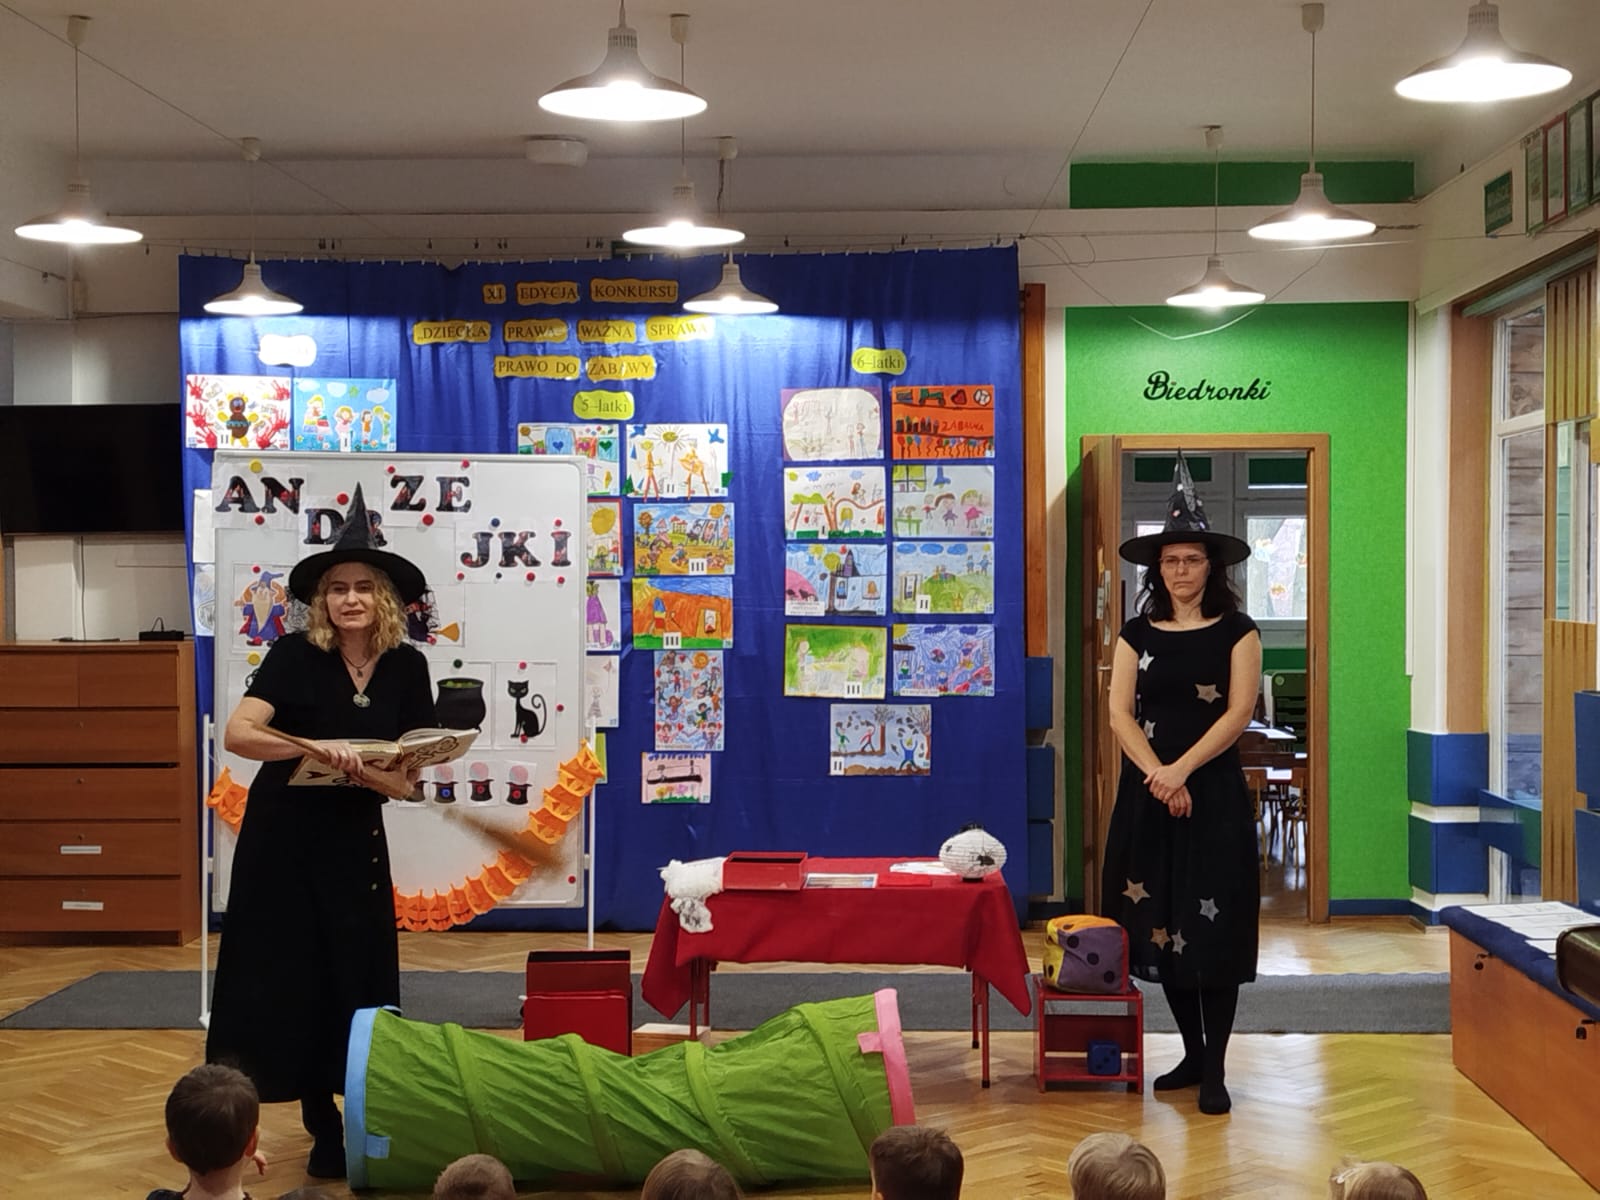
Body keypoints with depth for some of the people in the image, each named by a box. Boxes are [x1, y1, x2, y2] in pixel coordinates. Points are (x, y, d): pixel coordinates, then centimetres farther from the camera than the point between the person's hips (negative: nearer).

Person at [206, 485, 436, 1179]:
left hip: (355, 842, 3)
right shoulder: (295, 656, -11)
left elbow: (404, 778, -1)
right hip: (282, 837, -3)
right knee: (280, 976, 1)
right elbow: (237, 733, -23)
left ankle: (331, 1124, 17)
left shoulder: (406, 668, -2)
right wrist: (318, 747, -36)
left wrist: (361, 771, -22)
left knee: (354, 979, 3)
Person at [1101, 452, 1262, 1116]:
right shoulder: (1138, 634, 8)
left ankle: (1215, 1069, 0)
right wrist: (1157, 775, -14)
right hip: (1148, 793, 3)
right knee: (1160, 923, 6)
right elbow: (1119, 714, 0)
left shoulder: (1235, 632, 1)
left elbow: (1239, 713, -8)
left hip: (1214, 792, -3)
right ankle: (1192, 1053, 19)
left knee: (1214, 928, -5)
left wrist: (1182, 769, -17)